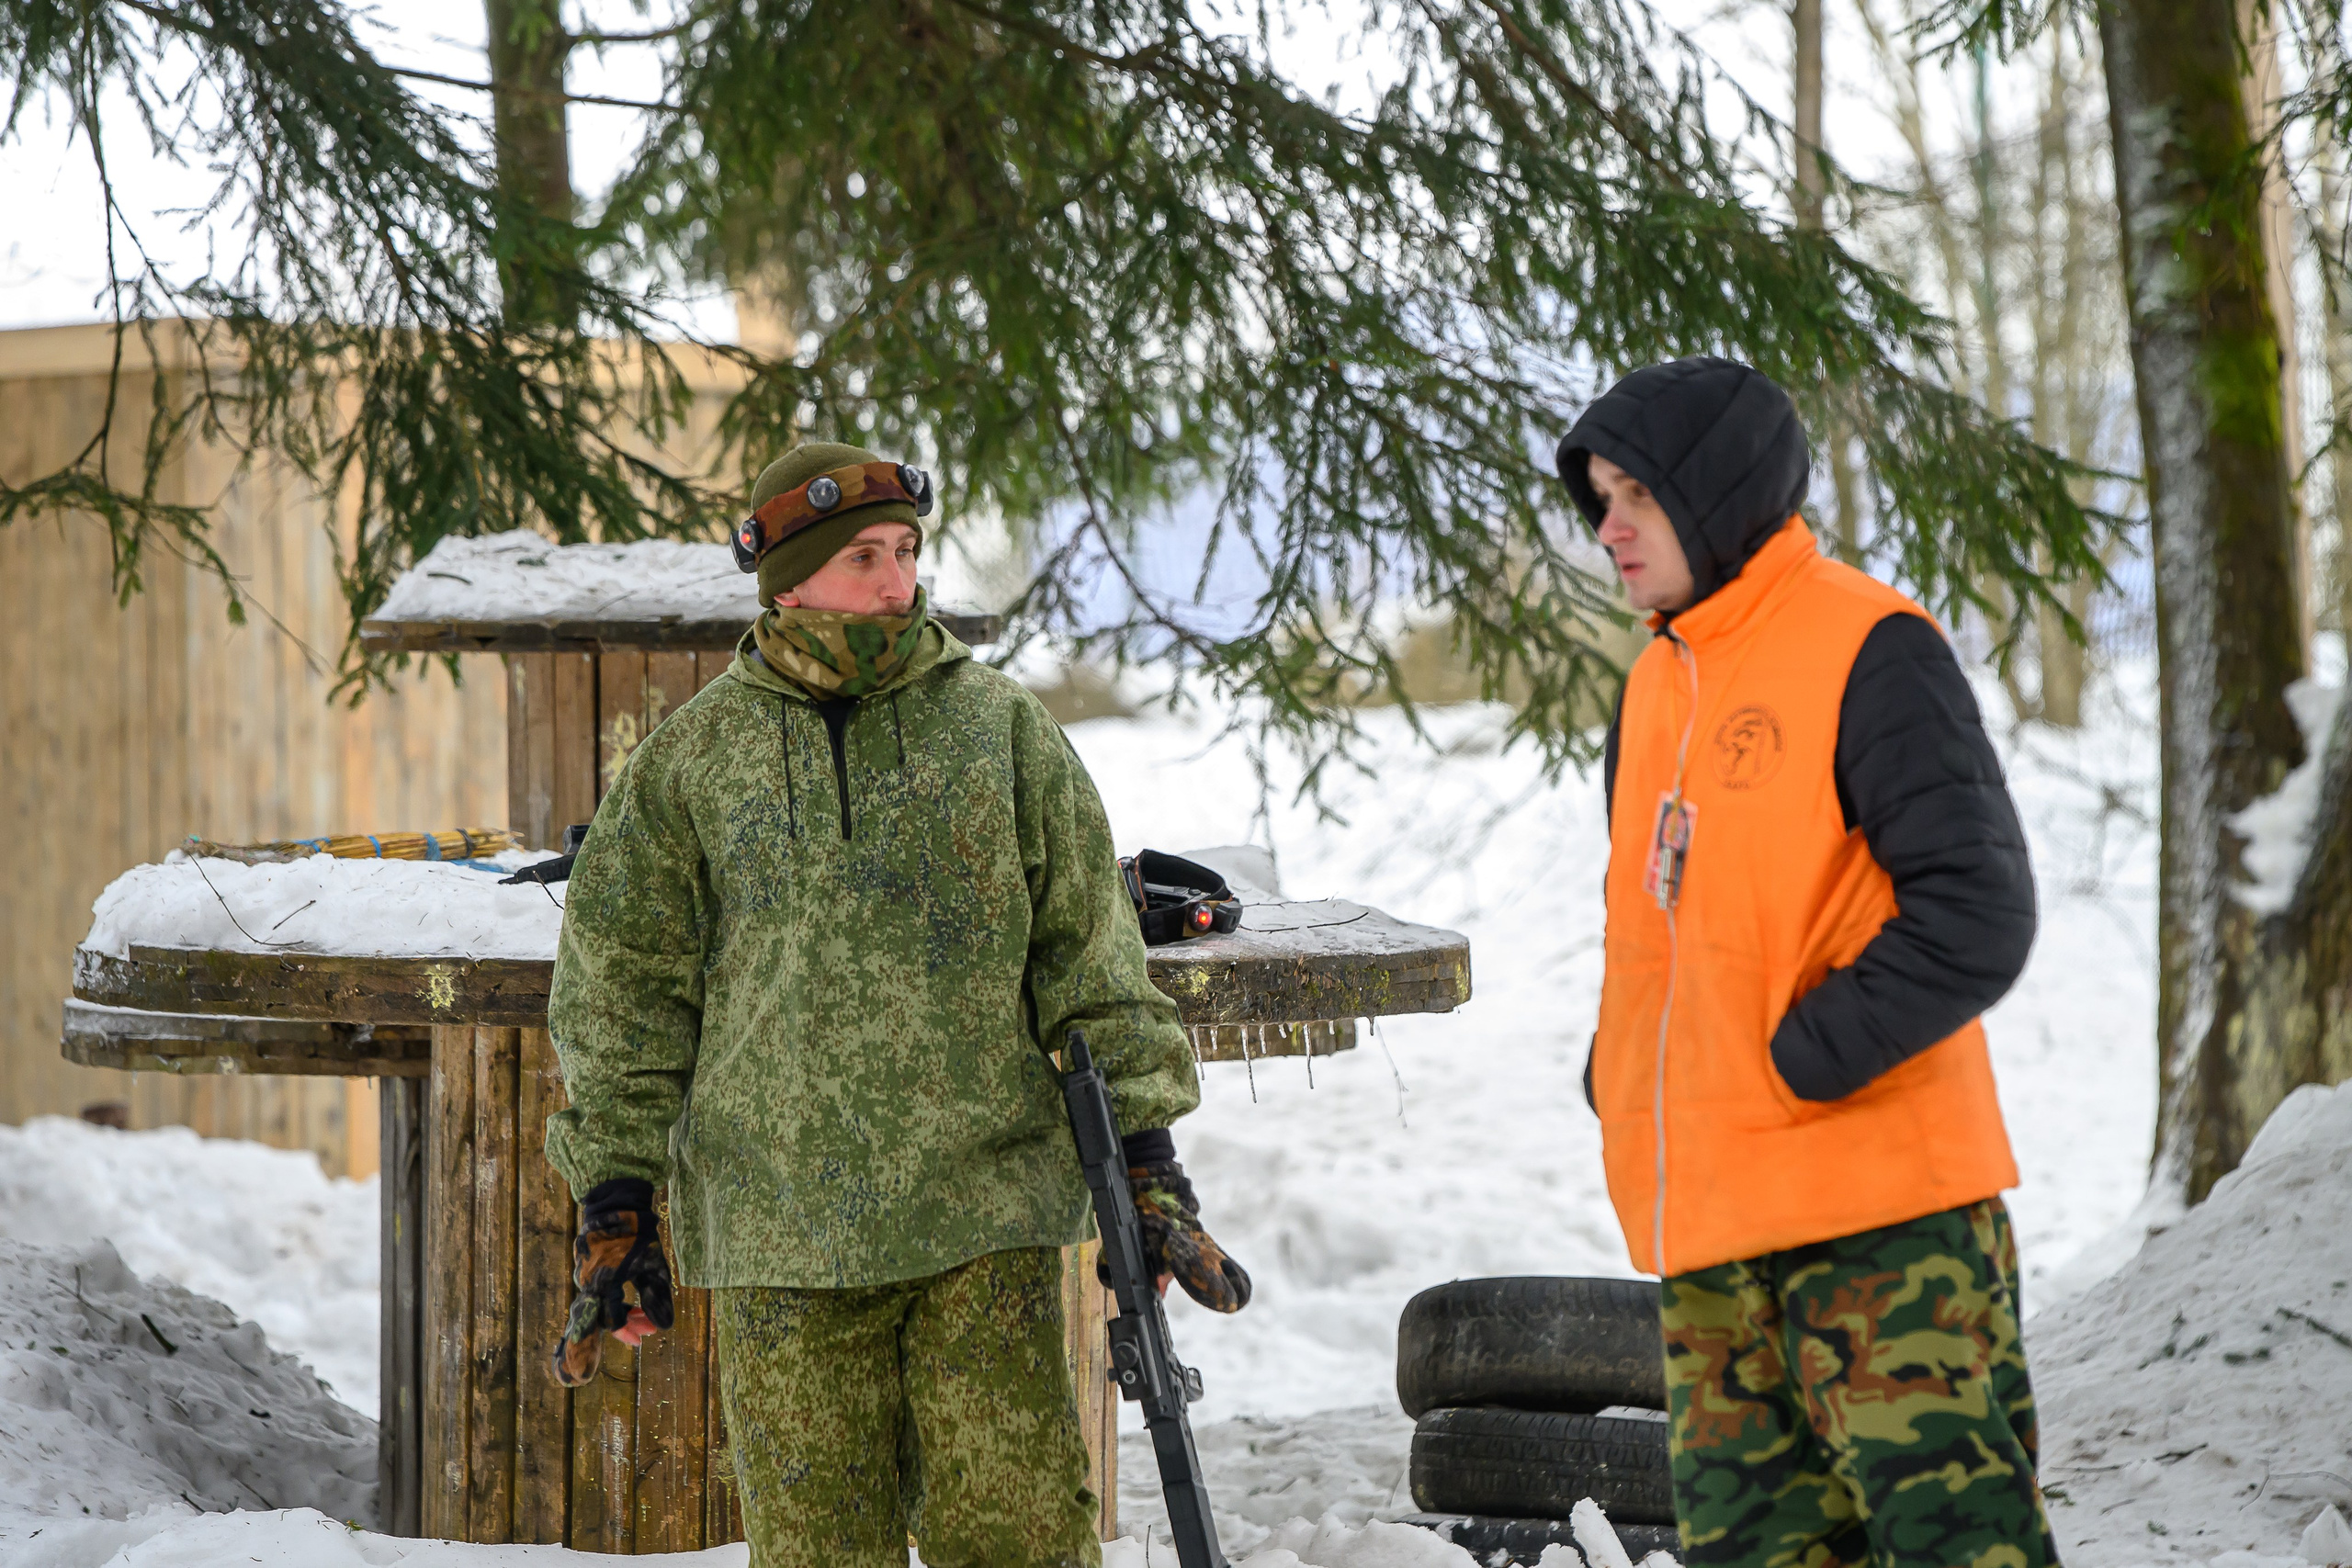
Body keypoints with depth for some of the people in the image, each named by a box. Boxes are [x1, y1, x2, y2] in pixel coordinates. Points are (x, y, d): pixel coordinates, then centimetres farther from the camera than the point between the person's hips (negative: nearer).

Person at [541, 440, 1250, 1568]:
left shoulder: (996, 725, 6)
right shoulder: (690, 759, 4)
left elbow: (1089, 955, 8)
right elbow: (624, 994, 7)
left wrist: (1144, 1156, 3)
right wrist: (615, 1209, 4)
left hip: (986, 1208, 0)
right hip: (779, 1220, 0)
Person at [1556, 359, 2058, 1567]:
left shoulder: (1869, 650, -8)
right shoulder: (1658, 684, 17)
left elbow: (1975, 915, -15)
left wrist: (1806, 1059, -16)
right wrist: (1618, 1078, 10)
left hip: (1881, 1208, -8)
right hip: (1710, 1230, 8)